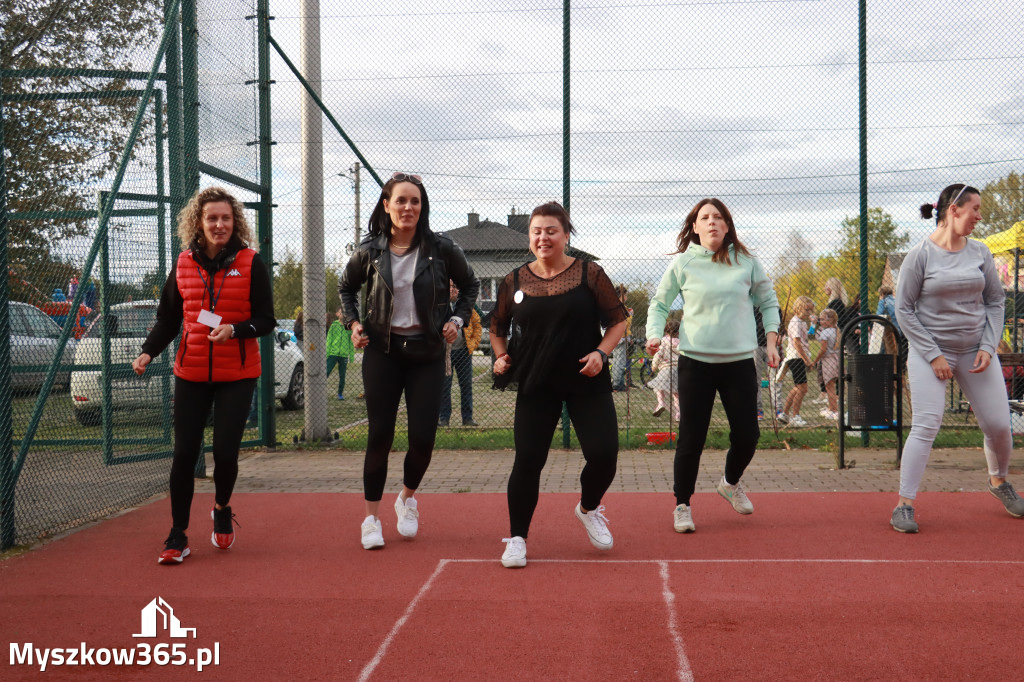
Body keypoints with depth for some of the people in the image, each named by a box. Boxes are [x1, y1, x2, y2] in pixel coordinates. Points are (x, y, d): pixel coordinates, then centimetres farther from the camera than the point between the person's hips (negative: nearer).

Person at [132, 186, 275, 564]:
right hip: (191, 374, 2)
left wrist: (234, 330, -21)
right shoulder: (183, 265, 7)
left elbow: (266, 320, -2)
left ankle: (222, 509, 28)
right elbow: (167, 319, 12)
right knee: (184, 453, -1)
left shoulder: (251, 263, -2)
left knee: (225, 451, -5)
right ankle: (177, 536, 12)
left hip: (237, 376, -2)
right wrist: (148, 352, -4)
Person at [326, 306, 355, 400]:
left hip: (344, 355, 2)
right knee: (326, 372, -7)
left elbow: (351, 342, 10)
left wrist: (351, 356, 7)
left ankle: (340, 394, 19)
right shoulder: (334, 325, 3)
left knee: (342, 376, 7)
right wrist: (326, 353, -3)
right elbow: (329, 340, 3)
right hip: (333, 353, -2)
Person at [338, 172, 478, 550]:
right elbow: (346, 287, 17)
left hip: (427, 352, 0)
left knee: (422, 437, -4)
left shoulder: (441, 248, -5)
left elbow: (470, 284, 10)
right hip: (382, 351, 0)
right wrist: (353, 322, 2)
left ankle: (407, 498, 26)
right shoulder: (370, 251, -1)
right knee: (380, 434, -2)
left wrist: (457, 319, -3)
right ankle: (371, 517, 12)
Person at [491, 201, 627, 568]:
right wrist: (501, 356, 2)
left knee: (603, 455, -6)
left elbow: (618, 320, 3)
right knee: (527, 460, -3)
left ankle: (589, 509, 27)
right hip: (535, 385, 1)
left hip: (587, 382, -1)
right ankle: (517, 538, 13)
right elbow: (497, 326, 19)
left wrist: (601, 352, -12)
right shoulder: (515, 281, 4)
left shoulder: (589, 273, -2)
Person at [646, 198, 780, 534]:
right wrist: (654, 335, -6)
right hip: (695, 361, -2)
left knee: (747, 435, 4)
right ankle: (682, 506, 14)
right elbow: (659, 303, 10)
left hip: (740, 361, 2)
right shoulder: (682, 263, 0)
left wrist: (771, 341, 7)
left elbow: (768, 301, 16)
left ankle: (731, 483, 35)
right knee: (691, 438, -3)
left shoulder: (746, 261, 5)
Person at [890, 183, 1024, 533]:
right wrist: (932, 355, -12)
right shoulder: (920, 255, -8)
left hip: (976, 351, 4)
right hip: (930, 351, -4)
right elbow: (904, 310, -7)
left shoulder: (980, 252, 4)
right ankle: (905, 504, -5)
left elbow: (995, 301, 11)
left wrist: (988, 346, -2)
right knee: (926, 426, -12)